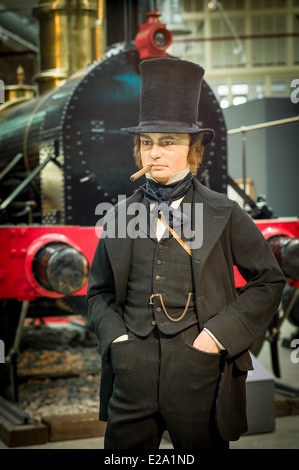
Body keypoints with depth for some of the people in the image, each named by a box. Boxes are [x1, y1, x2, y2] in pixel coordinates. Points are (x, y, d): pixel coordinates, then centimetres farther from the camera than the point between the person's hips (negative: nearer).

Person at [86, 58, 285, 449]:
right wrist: (115, 337, -2)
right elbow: (100, 290, 15)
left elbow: (268, 280, 3)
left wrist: (219, 334, -7)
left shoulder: (224, 214, 1)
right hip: (132, 371, 2)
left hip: (200, 374, -2)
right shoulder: (120, 215, 8)